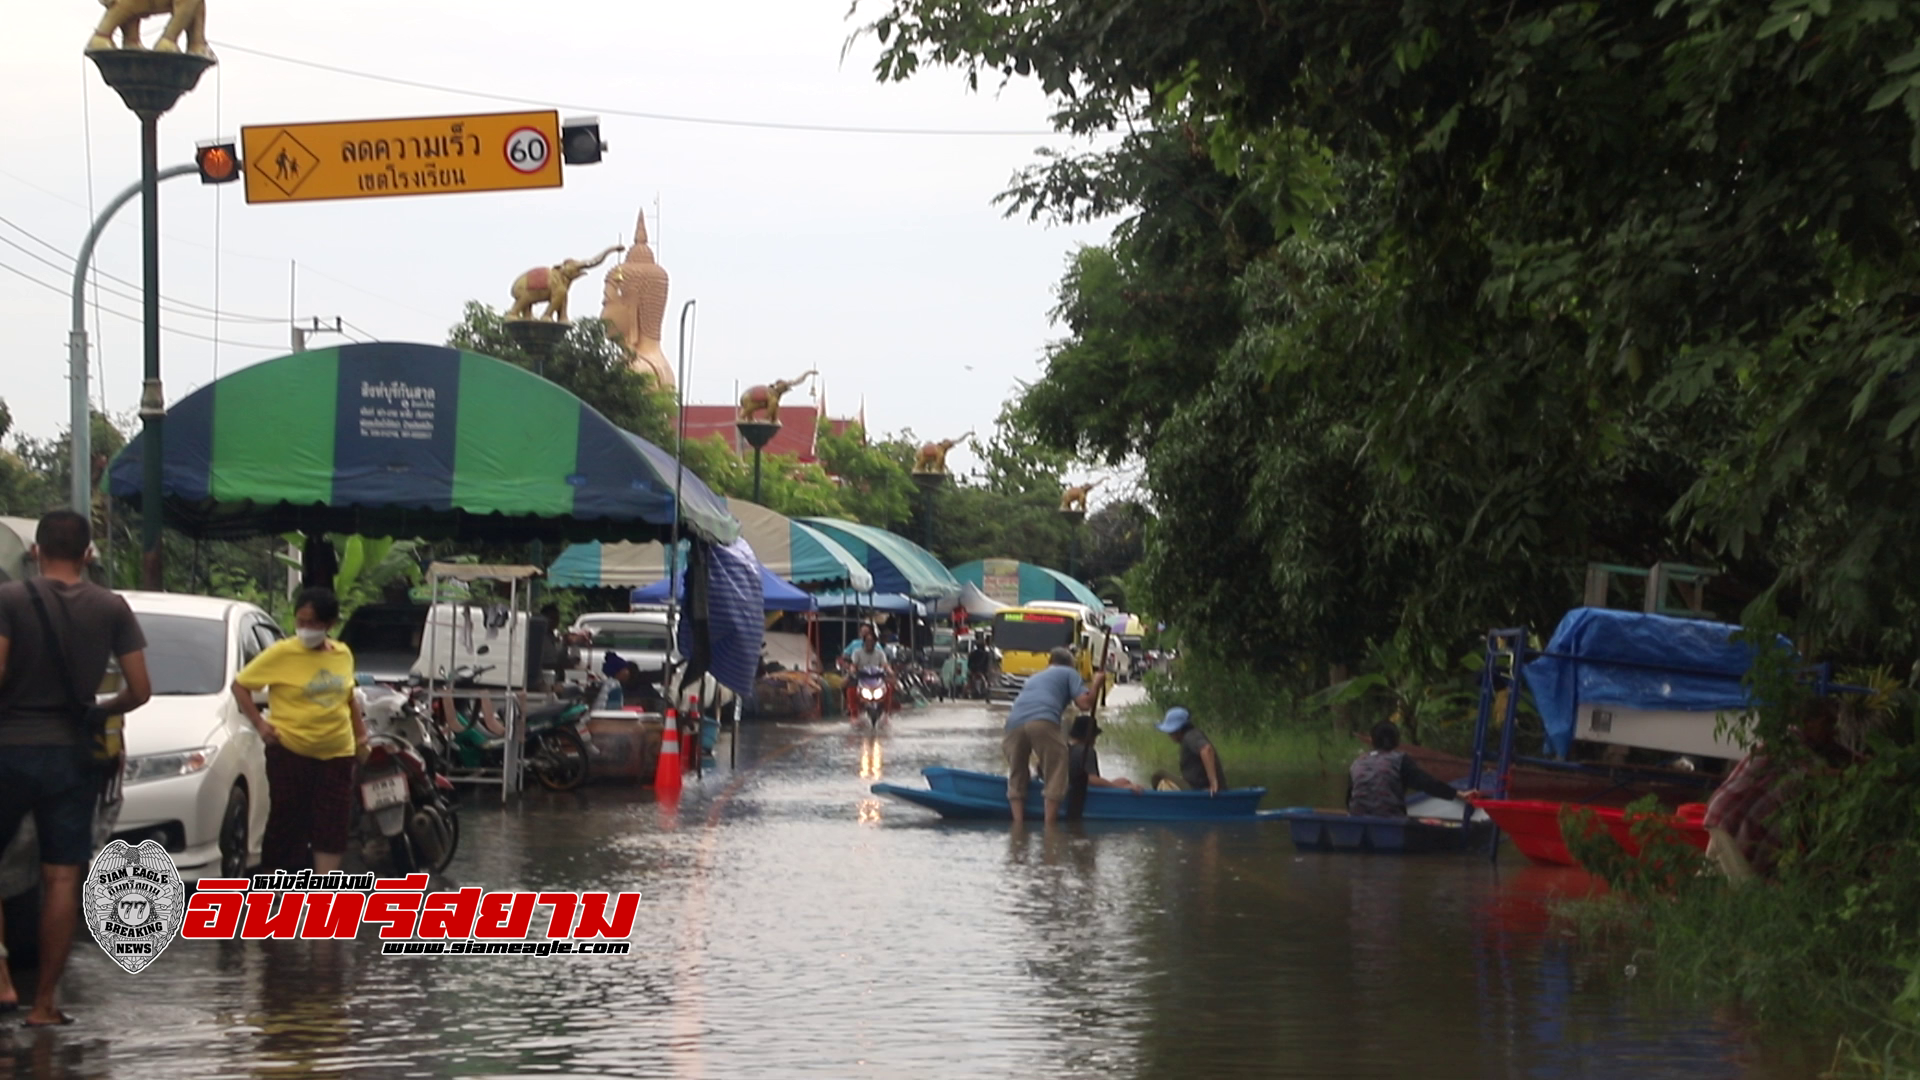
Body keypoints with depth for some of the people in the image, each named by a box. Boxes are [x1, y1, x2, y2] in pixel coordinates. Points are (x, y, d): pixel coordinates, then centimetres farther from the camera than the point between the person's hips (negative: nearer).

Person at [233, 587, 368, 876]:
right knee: (288, 819, 3)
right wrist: (259, 722, -9)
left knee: (332, 823, 0)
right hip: (290, 751, -4)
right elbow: (240, 685, -2)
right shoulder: (281, 654, -8)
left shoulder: (343, 655, 6)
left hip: (337, 752, 4)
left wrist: (361, 733, 16)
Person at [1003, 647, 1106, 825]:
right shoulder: (1069, 673, 25)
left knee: (1016, 777, 18)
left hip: (1014, 723, 5)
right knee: (1055, 777, 5)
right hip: (1043, 721, -5)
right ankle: (1049, 827, -1)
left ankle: (1018, 825, 11)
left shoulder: (1033, 678, 41)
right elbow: (1084, 703, 11)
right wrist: (1096, 684, 28)